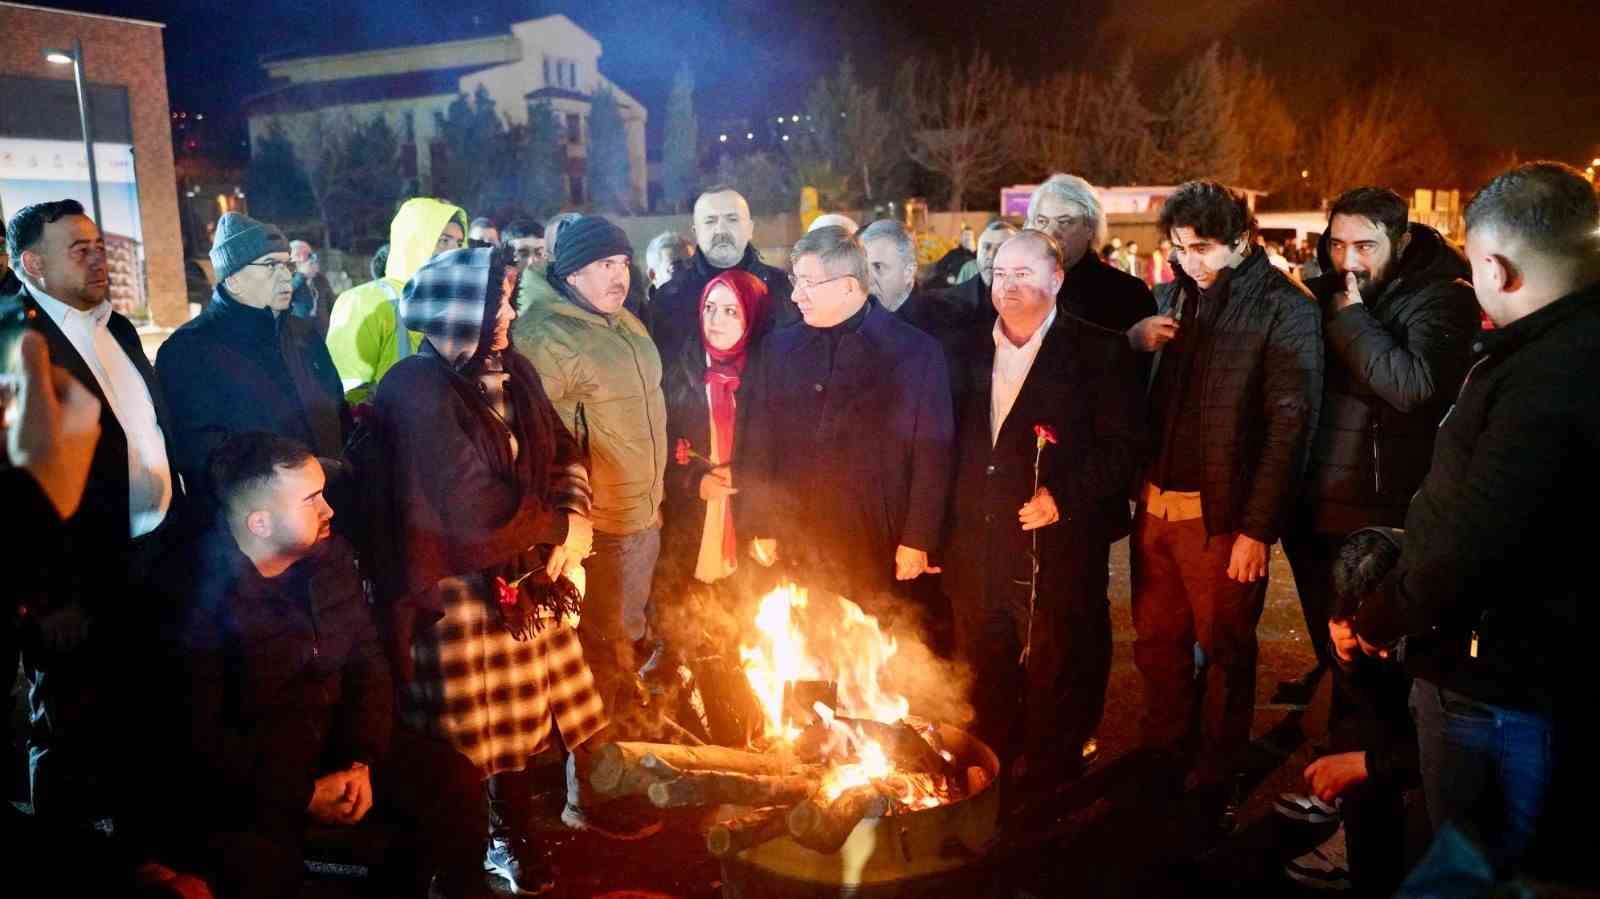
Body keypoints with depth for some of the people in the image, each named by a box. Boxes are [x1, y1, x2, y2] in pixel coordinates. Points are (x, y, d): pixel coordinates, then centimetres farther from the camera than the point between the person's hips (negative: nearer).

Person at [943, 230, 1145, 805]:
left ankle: (1045, 796, 21)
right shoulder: (971, 351, 13)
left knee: (1056, 688, 4)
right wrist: (946, 532, 7)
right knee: (985, 693, 15)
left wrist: (1064, 498, -17)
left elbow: (1121, 448, -6)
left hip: (1058, 554, -4)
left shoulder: (1098, 353, -2)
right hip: (976, 557, 5)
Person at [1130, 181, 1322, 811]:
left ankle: (1213, 782, 25)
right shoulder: (1176, 296, 10)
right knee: (1156, 641, 15)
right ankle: (1161, 759, 34)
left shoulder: (1284, 310, -9)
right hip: (1157, 502, 6)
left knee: (1224, 648, 8)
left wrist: (1258, 528, -16)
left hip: (1223, 513, -5)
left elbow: (1290, 424, -13)